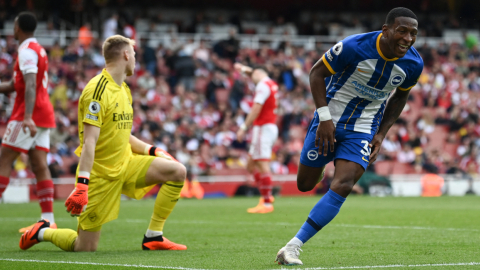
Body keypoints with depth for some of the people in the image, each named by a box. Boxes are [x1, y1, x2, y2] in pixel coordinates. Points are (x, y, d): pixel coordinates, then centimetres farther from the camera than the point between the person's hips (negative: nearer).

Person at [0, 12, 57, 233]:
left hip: (27, 115, -9)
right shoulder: (38, 49, 20)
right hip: (44, 115, 9)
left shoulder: (27, 51, -11)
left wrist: (27, 117, -34)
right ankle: (48, 219, -6)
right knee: (39, 165, 2)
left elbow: (30, 85, -25)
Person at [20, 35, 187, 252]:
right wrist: (82, 184, -29)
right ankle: (43, 232, 22)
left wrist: (152, 150, 8)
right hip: (100, 173, -8)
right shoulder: (98, 90, -17)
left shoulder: (123, 90, 12)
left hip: (125, 163, 8)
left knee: (178, 171, -9)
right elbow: (89, 141, -24)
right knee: (85, 248, -7)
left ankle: (153, 237, -1)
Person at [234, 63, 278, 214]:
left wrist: (243, 127, -17)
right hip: (271, 127, 10)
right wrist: (244, 69, 32)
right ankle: (266, 196, 8)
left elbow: (256, 108, -18)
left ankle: (267, 203, -14)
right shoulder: (271, 84, 17)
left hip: (264, 127, -10)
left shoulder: (263, 85, -10)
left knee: (262, 165, -12)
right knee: (251, 165, 13)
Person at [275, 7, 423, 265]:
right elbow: (317, 72, -11)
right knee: (305, 185, 10)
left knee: (342, 186, -19)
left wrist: (381, 134, 2)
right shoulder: (355, 47, -24)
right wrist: (324, 117, -18)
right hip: (329, 122, -1)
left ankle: (292, 247, -16)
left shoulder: (413, 64, -11)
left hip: (363, 131, 2)